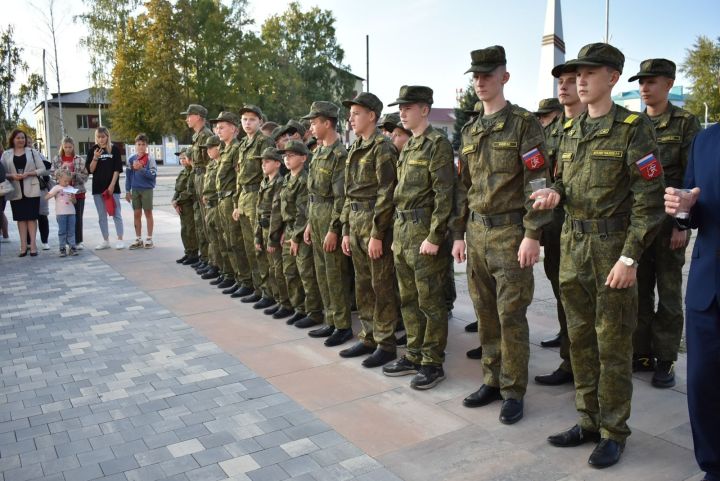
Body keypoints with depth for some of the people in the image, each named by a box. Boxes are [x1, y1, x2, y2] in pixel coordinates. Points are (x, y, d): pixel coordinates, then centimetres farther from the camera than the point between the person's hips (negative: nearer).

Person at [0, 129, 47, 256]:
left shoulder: (33, 152, 5)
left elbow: (42, 169, 1)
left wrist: (29, 173, -13)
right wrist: (12, 176, -13)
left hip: (31, 190, -1)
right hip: (16, 191, 2)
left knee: (32, 217, -2)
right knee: (21, 218, 4)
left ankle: (33, 244, 0)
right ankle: (23, 246, 6)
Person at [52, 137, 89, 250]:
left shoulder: (79, 159, 2)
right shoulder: (57, 159, 7)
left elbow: (85, 175, 0)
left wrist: (75, 175, -16)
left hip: (78, 192, -1)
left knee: (78, 217, 3)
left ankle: (78, 241, 13)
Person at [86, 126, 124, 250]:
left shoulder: (114, 149, -1)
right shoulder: (92, 150, 5)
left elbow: (117, 169, -4)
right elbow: (90, 170, 1)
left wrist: (112, 185, -10)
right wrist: (95, 158, -14)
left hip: (112, 187, -3)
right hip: (97, 187, 3)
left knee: (116, 214, -1)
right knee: (101, 216, 9)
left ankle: (120, 239, 3)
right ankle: (106, 241, 16)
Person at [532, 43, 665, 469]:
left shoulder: (634, 128, -8)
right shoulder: (572, 131, 11)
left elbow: (649, 199, -13)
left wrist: (630, 257, -18)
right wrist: (554, 193, -4)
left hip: (613, 248, -6)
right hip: (573, 245, 6)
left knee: (613, 345, 3)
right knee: (580, 339, 13)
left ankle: (614, 432, 19)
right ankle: (589, 421, 28)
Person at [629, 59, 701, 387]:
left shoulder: (686, 123, -2)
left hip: (668, 220, -4)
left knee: (668, 291, 5)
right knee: (638, 289, 9)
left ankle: (665, 360, 14)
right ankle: (640, 352, 20)